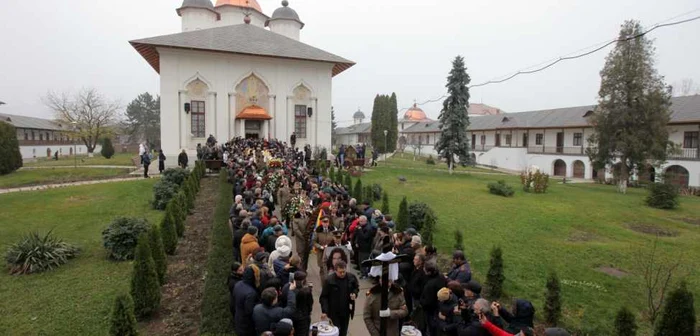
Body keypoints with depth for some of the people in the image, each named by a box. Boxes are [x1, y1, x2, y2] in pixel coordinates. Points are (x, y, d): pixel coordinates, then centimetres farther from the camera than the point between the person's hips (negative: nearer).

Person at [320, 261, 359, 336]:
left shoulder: (351, 277, -7)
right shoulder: (329, 280, -17)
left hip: (346, 311, 4)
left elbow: (356, 287, 13)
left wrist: (355, 293, -8)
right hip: (334, 312, -4)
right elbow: (323, 297, -12)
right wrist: (324, 311, -19)